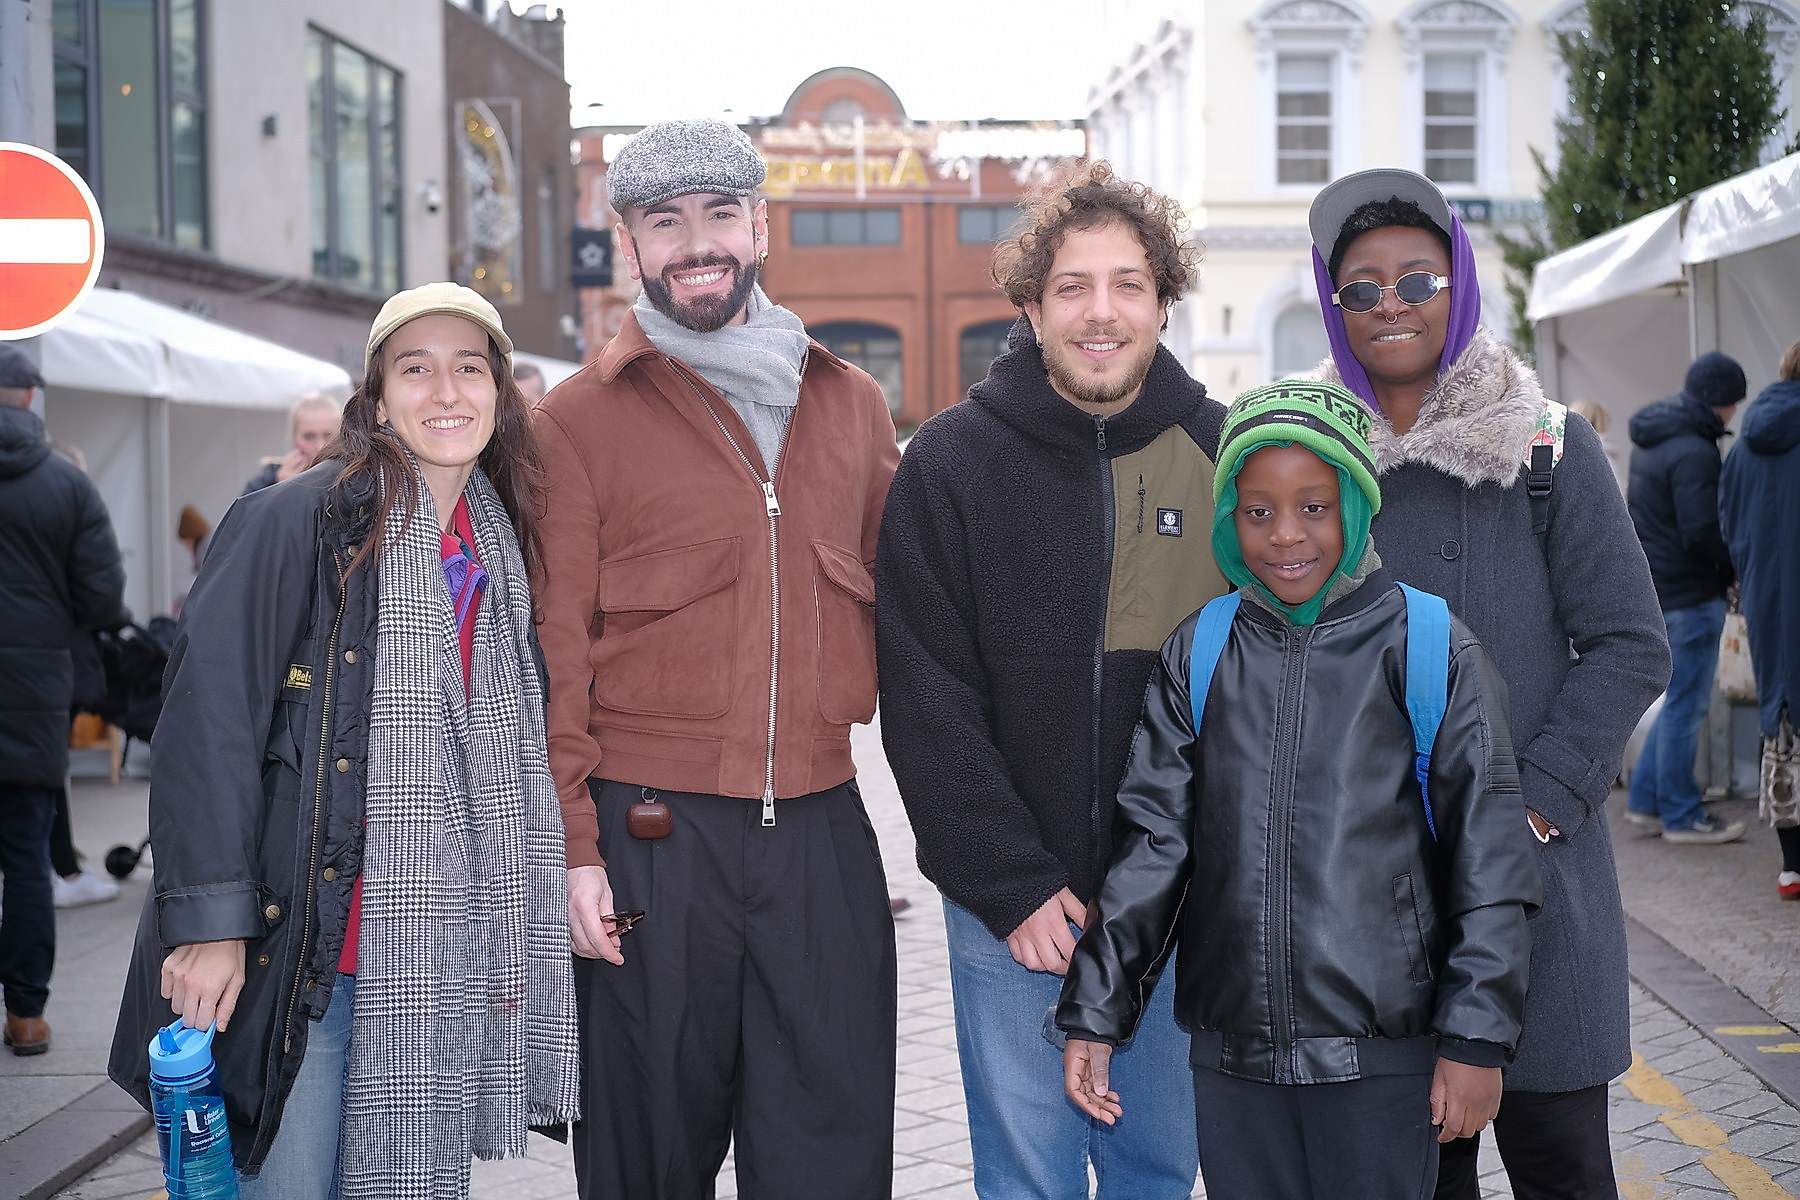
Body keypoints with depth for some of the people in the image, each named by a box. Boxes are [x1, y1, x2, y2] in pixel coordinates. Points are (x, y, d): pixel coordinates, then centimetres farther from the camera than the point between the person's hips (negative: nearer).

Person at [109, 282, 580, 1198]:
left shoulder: (502, 549, 12)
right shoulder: (292, 523, -8)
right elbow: (207, 720, -13)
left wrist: (507, 942, 17)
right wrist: (210, 919, -18)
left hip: (442, 966, 6)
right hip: (299, 950, -5)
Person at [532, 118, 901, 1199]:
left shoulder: (852, 405, 11)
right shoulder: (580, 420, 1)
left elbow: (895, 605, 19)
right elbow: (553, 652, -2)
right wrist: (571, 845, -9)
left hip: (823, 832, 3)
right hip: (649, 836, -3)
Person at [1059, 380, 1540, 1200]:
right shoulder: (1197, 657, 5)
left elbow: (1488, 861, -2)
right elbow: (1151, 839, 7)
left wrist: (1476, 1038, -5)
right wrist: (1095, 1015, 5)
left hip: (1383, 1058, -3)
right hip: (1230, 1055, 3)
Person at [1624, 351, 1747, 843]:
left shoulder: (1649, 440, 12)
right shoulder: (1693, 451, -19)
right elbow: (1701, 532, -22)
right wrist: (1737, 568, -5)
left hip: (1654, 586, 9)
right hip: (1689, 593, -9)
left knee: (1682, 700, 18)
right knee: (1686, 705, 0)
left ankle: (1646, 800, 22)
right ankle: (1681, 816, 8)